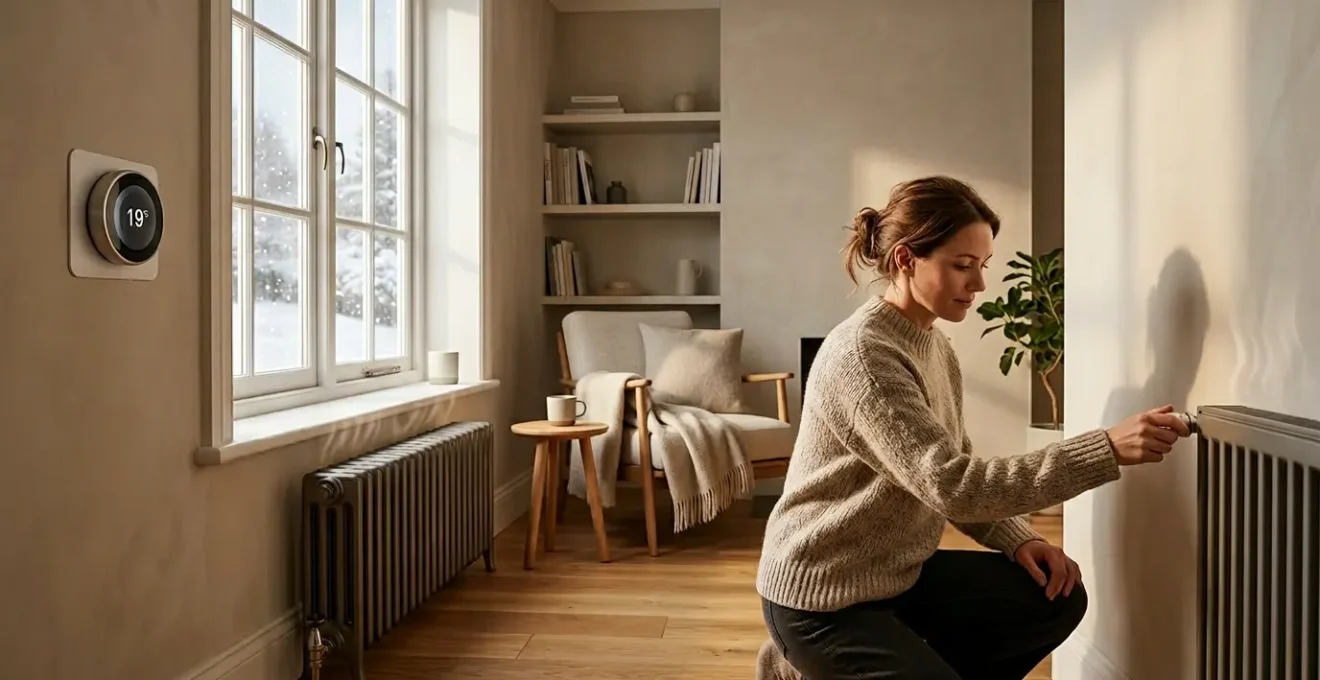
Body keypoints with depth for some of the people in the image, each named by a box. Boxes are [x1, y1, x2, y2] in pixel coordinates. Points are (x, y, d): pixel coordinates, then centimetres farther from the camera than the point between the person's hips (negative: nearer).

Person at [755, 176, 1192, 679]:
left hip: (896, 573, 9)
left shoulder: (935, 346, 5)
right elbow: (952, 486, -32)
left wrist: (1017, 540, -6)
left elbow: (957, 476, 10)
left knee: (1057, 599, 3)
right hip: (821, 599, -8)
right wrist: (1107, 449, -33)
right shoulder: (861, 356, -25)